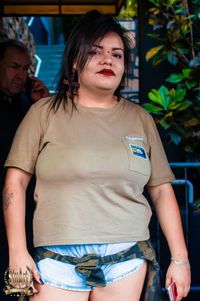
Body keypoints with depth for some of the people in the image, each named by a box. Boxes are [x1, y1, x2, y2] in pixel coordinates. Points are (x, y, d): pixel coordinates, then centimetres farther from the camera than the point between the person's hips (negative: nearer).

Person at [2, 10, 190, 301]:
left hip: (127, 260, 2)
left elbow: (162, 190, 12)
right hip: (59, 261, -2)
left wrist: (180, 259, 8)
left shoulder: (140, 118, 10)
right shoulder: (45, 112, 3)